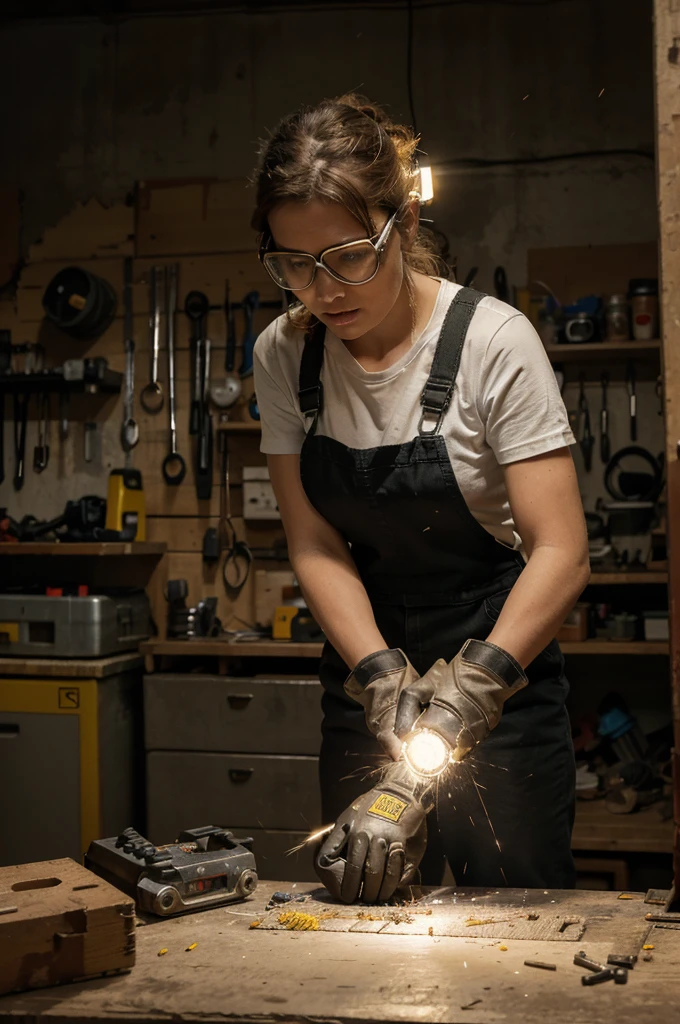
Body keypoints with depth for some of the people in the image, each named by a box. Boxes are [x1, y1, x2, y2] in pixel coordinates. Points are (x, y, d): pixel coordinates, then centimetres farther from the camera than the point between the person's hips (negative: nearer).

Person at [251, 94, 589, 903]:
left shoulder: (492, 341, -17)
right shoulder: (282, 356, -5)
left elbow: (560, 552, -19)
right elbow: (315, 546, -3)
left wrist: (465, 696, -29)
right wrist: (383, 678, -18)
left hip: (501, 661, -3)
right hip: (364, 661, 4)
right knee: (363, 898, 11)